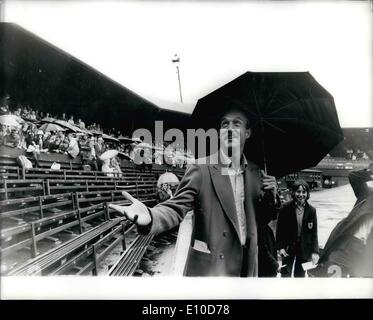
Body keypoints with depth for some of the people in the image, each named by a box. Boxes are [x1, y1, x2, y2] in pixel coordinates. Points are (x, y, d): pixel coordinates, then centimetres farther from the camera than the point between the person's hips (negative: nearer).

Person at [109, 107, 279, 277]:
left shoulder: (256, 172, 3)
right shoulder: (200, 168, -11)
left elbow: (258, 217, 12)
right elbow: (177, 207, -17)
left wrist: (270, 198, -8)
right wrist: (150, 217, -37)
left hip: (248, 265, 5)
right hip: (209, 266, -4)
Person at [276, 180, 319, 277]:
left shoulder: (311, 210, -5)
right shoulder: (285, 208, -11)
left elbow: (314, 233, -3)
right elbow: (279, 229, -6)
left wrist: (315, 251, -11)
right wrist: (280, 247, -11)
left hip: (304, 248, 2)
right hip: (288, 246, -2)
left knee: (300, 275, 15)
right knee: (285, 274, 8)